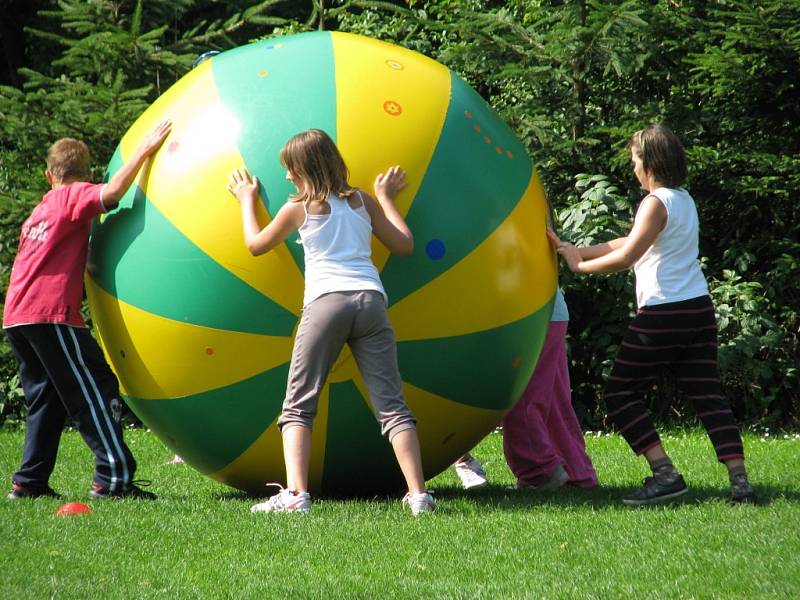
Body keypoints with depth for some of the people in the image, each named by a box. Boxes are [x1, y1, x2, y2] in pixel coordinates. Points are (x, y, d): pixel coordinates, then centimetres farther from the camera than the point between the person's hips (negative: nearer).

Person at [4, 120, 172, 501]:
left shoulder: (37, 213, 26)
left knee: (47, 398, 16)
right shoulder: (74, 196, 1)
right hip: (51, 312, -8)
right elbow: (111, 193, -19)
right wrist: (144, 150, -15)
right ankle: (113, 477, -13)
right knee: (97, 387, -6)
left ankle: (29, 482, 13)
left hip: (15, 316, 8)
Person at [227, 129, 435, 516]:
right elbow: (404, 245, 22)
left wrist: (247, 200, 38)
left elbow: (255, 244, 24)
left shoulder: (299, 208, 10)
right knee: (392, 405, 1)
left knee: (297, 406, 3)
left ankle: (295, 494, -14)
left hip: (326, 302, -3)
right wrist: (386, 198, 31)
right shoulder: (361, 201, 17)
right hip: (371, 300, 3)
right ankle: (419, 494, -10)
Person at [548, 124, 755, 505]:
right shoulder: (685, 200, 17)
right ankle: (739, 481, -7)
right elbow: (631, 244, 20)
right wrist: (577, 251, 18)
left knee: (620, 393, 1)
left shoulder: (656, 202, -10)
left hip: (662, 313, -8)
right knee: (708, 396, 5)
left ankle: (664, 474, -10)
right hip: (699, 309, 8)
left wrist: (581, 265, -3)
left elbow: (627, 255, -17)